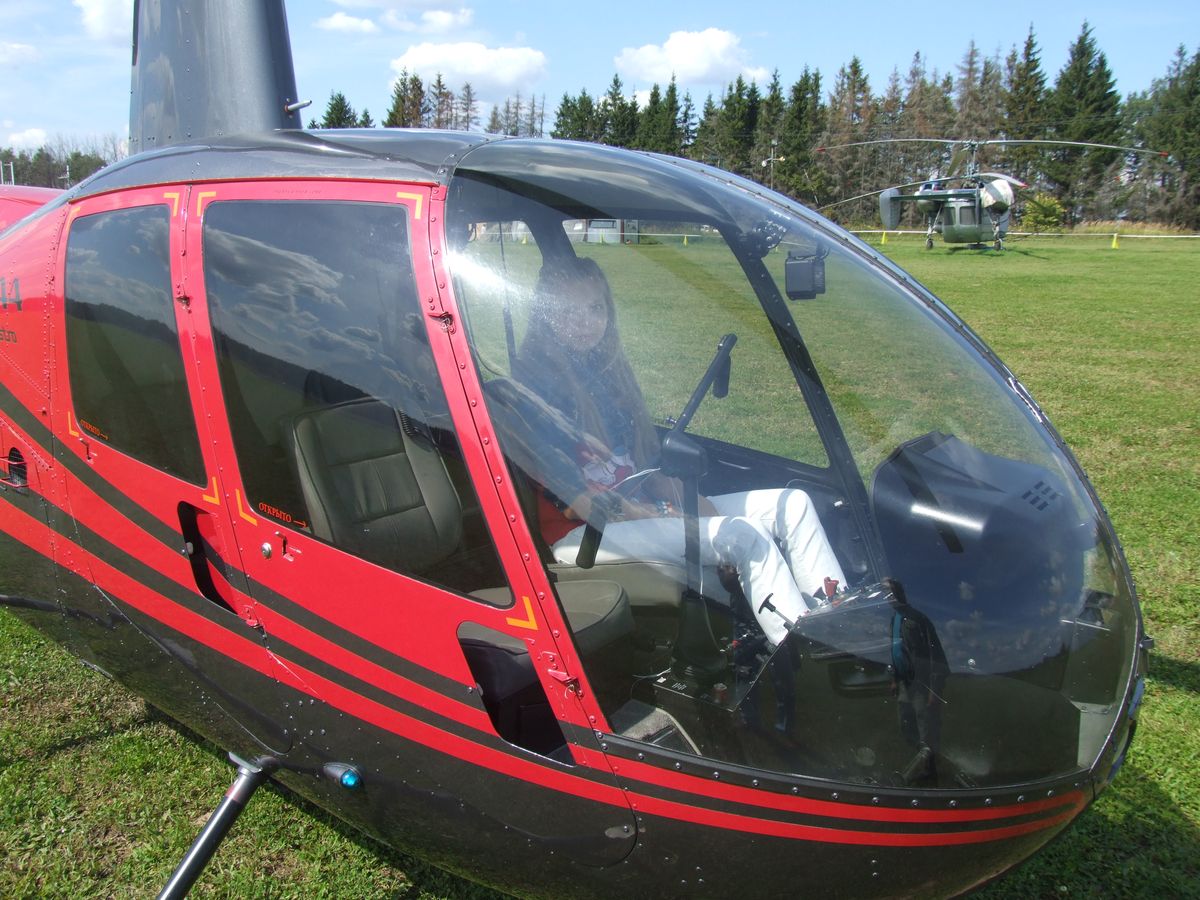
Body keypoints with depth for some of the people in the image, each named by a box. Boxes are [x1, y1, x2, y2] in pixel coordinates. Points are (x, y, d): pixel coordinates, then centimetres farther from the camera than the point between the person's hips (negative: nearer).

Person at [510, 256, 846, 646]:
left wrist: (693, 502, -4)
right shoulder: (530, 383, -9)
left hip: (644, 510, 8)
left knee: (792, 504, -4)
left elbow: (648, 460, 15)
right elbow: (571, 498, -16)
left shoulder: (607, 370, 15)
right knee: (744, 535, -26)